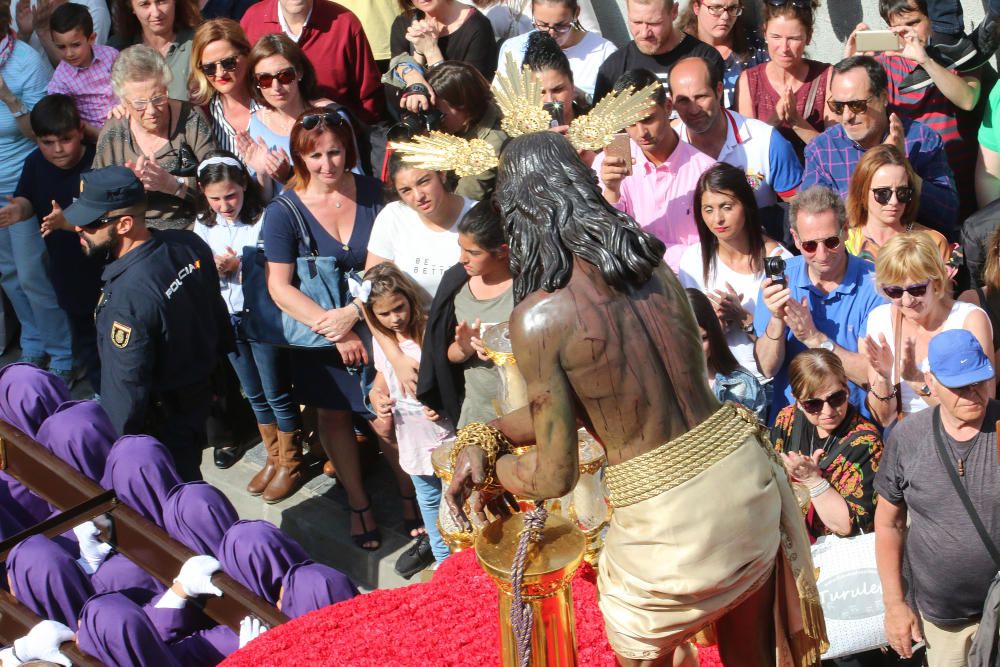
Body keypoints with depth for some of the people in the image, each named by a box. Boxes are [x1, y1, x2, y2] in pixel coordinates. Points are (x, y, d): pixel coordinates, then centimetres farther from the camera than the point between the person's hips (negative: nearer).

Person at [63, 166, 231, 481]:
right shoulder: (189, 245, -12)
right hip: (199, 392, 8)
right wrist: (212, 356, 23)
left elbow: (127, 384, -27)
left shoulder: (127, 294, -36)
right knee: (187, 475, 27)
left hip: (160, 419, -8)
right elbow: (217, 313, 5)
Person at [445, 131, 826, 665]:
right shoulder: (652, 264, 2)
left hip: (667, 524, -6)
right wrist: (487, 436, 11)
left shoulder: (539, 317, -16)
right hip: (747, 477, 6)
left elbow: (553, 477, -9)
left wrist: (488, 465, 9)